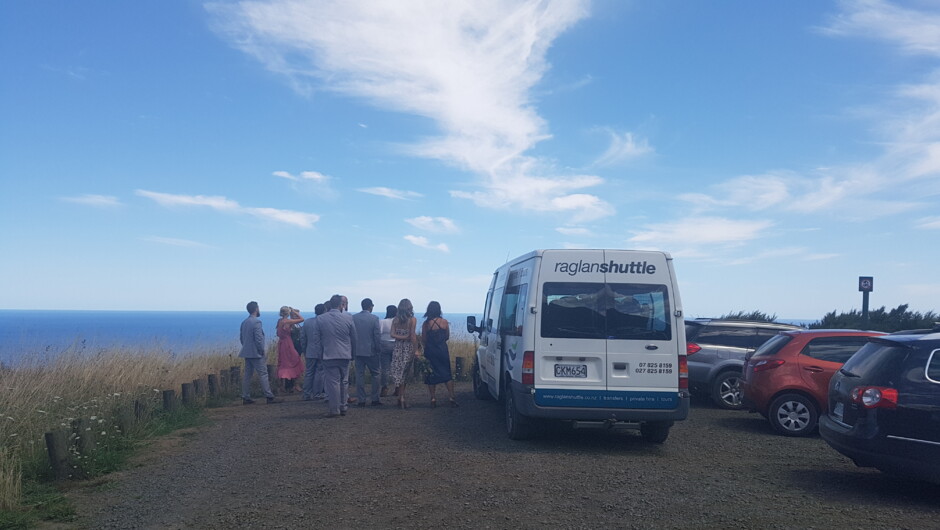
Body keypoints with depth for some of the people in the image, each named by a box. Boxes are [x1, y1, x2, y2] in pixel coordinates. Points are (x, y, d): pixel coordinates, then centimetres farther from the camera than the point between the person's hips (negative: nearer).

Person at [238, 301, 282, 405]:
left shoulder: (244, 322, 11)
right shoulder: (256, 322, -16)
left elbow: (241, 337, 16)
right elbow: (258, 338, -20)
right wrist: (261, 350, -10)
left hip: (247, 352, 9)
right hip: (256, 353, -9)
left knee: (247, 375, 10)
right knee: (263, 374, -6)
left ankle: (246, 397, 12)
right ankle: (269, 397, -6)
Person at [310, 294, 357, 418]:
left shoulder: (320, 319, -4)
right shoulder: (348, 318, -4)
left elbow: (316, 339, 0)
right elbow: (354, 338, 4)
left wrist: (320, 354, 8)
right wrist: (351, 352, 17)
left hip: (328, 355, -1)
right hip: (345, 355, 1)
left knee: (332, 382, 1)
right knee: (343, 382, 13)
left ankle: (334, 409, 2)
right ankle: (343, 407, 19)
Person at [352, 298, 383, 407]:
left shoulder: (353, 318, 0)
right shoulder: (374, 318, -9)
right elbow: (377, 336, -9)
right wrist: (379, 349, 2)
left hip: (357, 351, 3)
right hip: (371, 351, -3)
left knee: (360, 375, 6)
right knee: (375, 374, 8)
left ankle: (361, 400, 6)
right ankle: (375, 399, 6)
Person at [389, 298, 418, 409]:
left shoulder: (396, 319, 4)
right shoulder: (412, 319, -7)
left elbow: (393, 334, -4)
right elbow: (412, 336, -11)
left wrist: (403, 337, -3)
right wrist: (415, 349, -7)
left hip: (398, 347, 3)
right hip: (408, 347, -3)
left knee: (399, 372, 10)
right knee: (404, 373, 3)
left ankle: (401, 397, 12)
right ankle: (402, 398, 3)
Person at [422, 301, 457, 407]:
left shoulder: (426, 324, -7)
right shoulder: (444, 322, -4)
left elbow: (423, 340, -3)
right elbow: (447, 337, 6)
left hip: (430, 351, -1)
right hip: (442, 350, 1)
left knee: (431, 374, 9)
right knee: (447, 373, 9)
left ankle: (433, 398, 9)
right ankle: (452, 398, 4)